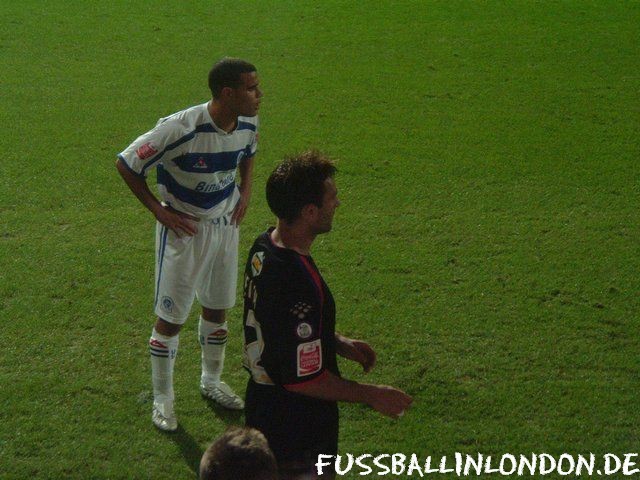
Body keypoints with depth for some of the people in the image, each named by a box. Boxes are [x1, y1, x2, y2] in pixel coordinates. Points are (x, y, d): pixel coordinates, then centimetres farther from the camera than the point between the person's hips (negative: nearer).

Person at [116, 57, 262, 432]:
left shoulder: (248, 124, -10)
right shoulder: (181, 130, -30)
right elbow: (127, 164, -19)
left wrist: (246, 191, 3)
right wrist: (160, 211, -17)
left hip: (226, 223, 6)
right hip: (185, 229, -6)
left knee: (218, 309, 19)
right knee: (172, 318, 4)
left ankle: (212, 382, 40)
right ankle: (163, 399, 22)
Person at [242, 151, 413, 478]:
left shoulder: (264, 248, -3)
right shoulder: (298, 283, -33)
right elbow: (302, 377, -27)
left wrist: (341, 344, 10)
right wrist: (371, 396, -15)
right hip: (296, 438, -9)